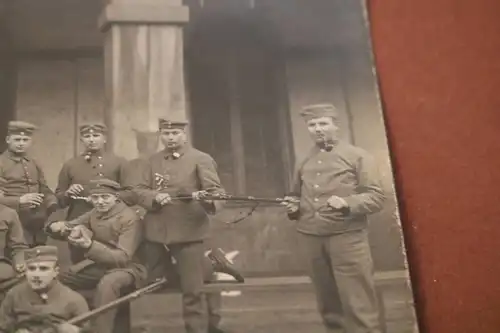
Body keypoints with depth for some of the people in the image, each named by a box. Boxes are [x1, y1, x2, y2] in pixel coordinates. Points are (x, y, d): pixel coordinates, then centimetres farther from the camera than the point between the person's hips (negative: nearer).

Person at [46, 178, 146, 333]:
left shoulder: (130, 219, -18)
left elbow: (123, 258, -25)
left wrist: (89, 245, -39)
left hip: (126, 267, -7)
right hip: (98, 264, 7)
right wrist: (56, 226, -19)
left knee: (107, 284, -39)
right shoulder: (94, 214, 5)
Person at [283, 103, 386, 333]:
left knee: (358, 304, -4)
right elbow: (298, 196, 29)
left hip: (347, 236, -4)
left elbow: (376, 197, -3)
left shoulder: (357, 156, 3)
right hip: (311, 238, 5)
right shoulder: (304, 163, 17)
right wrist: (293, 206, 6)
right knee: (327, 303, 12)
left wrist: (347, 203, -21)